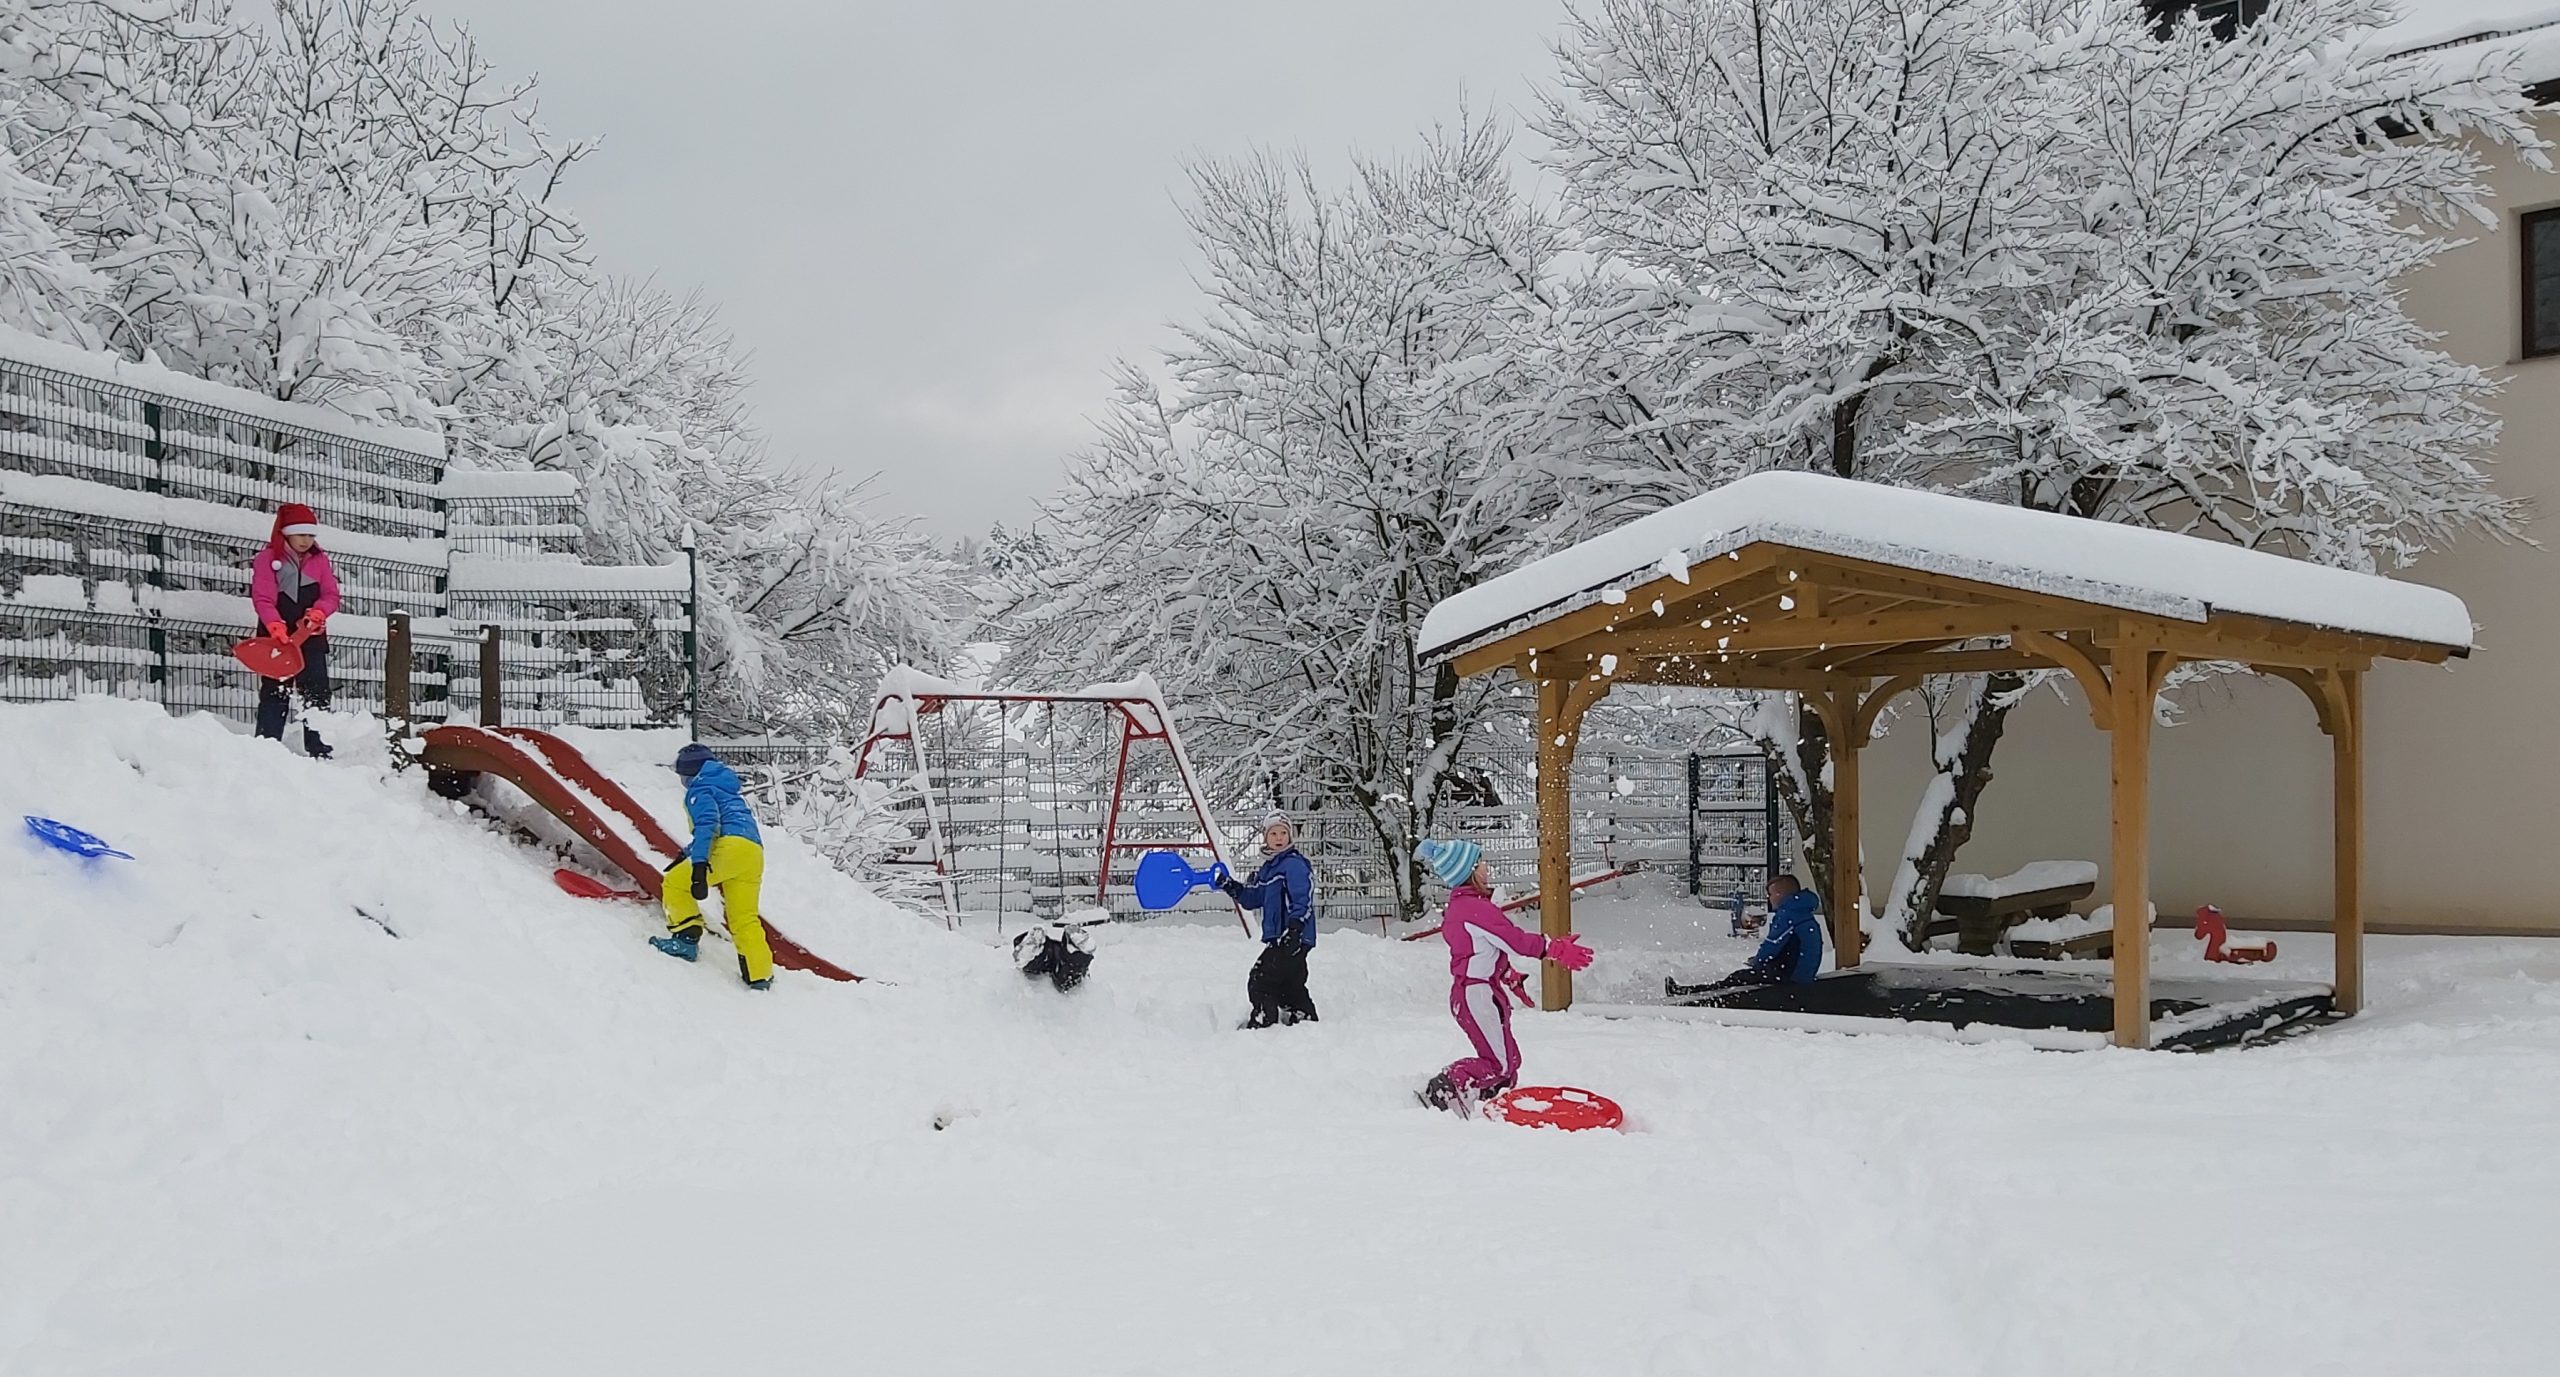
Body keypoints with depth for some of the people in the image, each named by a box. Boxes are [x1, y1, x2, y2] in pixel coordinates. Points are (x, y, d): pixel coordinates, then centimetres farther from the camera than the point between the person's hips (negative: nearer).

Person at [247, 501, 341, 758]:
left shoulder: (320, 560, 9)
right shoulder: (268, 558, -2)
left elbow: (331, 595, 4)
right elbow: (262, 597, -11)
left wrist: (318, 612, -18)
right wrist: (275, 625, -27)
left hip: (312, 637, 3)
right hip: (277, 636, -3)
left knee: (317, 693, 1)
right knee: (274, 692, -1)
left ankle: (319, 751, 4)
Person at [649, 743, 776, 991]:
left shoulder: (699, 787, 7)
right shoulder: (727, 789, 34)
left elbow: (706, 823, -11)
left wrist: (698, 866, -21)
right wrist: (686, 855, 47)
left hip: (730, 848, -8)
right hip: (755, 853, 8)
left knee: (675, 884, 4)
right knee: (745, 919, 9)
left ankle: (687, 939, -2)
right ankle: (759, 975, 1)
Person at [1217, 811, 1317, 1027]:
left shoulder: (1294, 864, -11)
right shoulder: (1266, 868, 17)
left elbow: (1303, 899, -20)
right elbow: (1252, 898, 22)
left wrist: (1294, 927, -32)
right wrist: (1231, 886, 7)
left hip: (1294, 938, -9)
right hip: (1279, 938, 9)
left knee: (1260, 981, -9)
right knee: (1290, 985, 16)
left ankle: (1262, 1023, -5)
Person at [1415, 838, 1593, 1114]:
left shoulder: (1460, 906, 14)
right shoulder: (1474, 907, -20)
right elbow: (1515, 940, -18)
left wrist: (1511, 977, 29)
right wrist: (1556, 948, -7)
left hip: (1469, 991, 11)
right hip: (1477, 993, -11)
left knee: (1508, 1059, 14)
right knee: (1501, 1063, -8)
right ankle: (1441, 1091, -12)